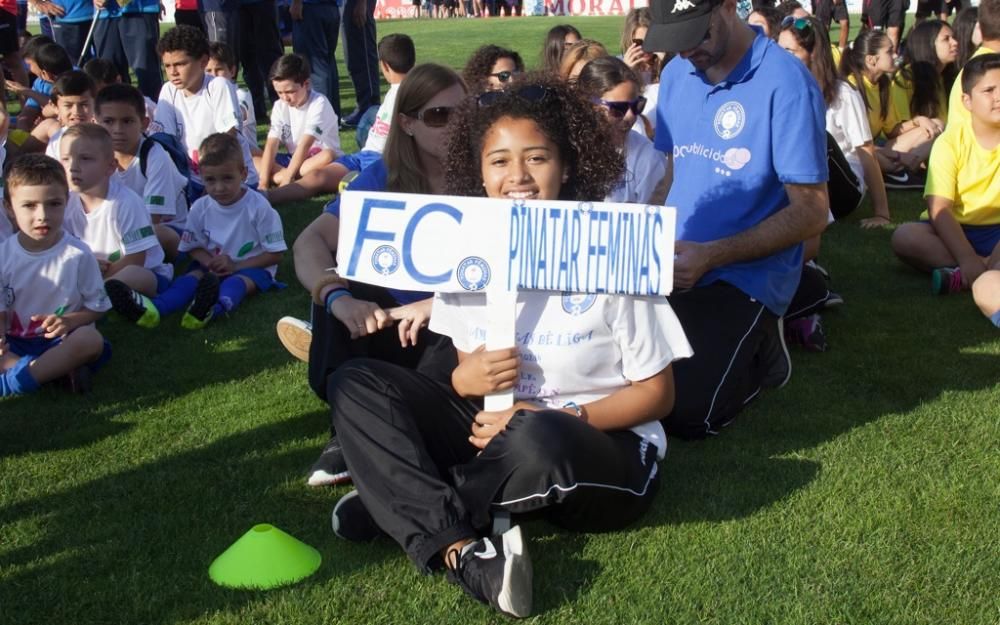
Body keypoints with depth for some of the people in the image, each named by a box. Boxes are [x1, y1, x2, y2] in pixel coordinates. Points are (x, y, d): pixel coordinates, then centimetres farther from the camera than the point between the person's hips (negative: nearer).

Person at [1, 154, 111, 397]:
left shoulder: (78, 254, -7)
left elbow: (98, 307, 1)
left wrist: (70, 321, -19)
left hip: (62, 340, -2)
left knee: (91, 339, -35)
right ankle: (60, 368, -27)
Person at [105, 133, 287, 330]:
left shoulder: (258, 207, -13)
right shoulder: (200, 208, -2)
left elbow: (276, 254, -11)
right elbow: (193, 246, 8)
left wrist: (235, 266, -19)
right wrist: (210, 262, -16)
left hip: (252, 267, -4)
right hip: (213, 266, 4)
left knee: (238, 282, -35)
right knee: (194, 275, -25)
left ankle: (214, 309, -71)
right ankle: (153, 309, -53)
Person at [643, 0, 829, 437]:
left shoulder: (785, 83, -15)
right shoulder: (676, 74, 6)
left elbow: (810, 213, -15)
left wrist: (710, 256, -22)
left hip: (745, 275, -6)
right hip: (673, 264, 6)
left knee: (686, 414, -20)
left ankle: (759, 347, 9)